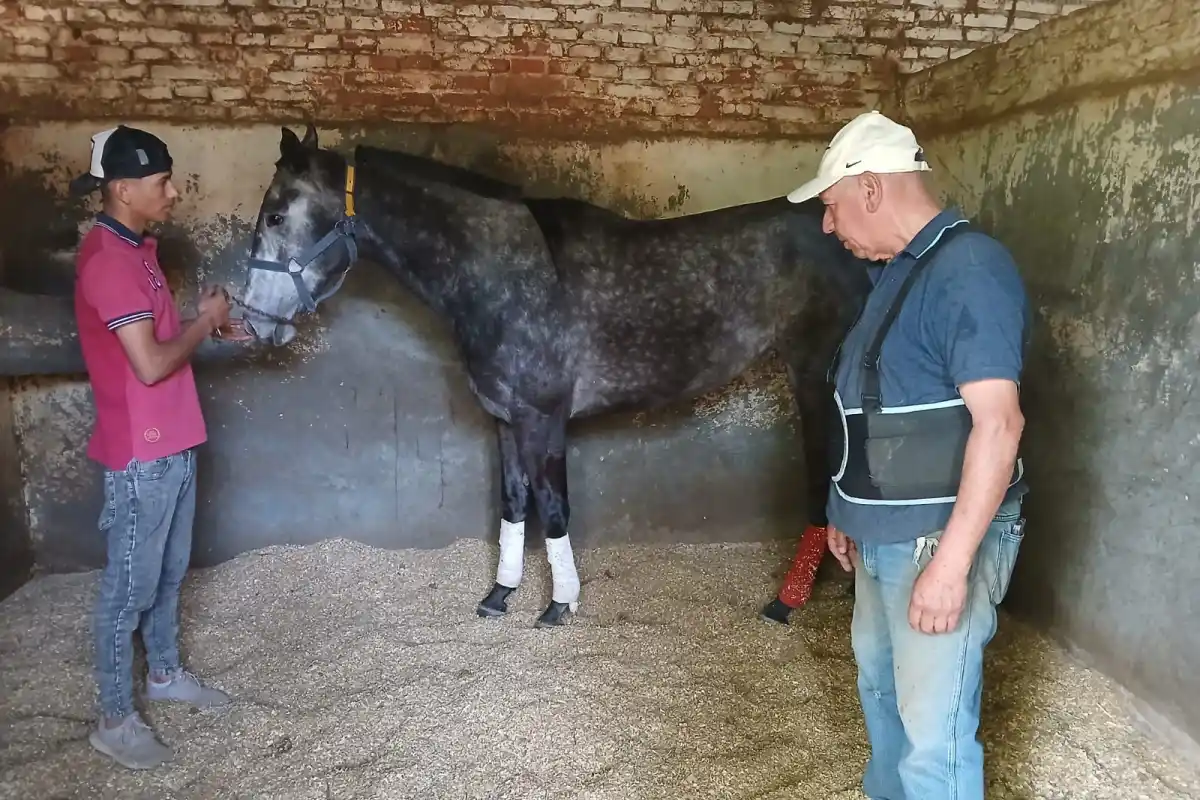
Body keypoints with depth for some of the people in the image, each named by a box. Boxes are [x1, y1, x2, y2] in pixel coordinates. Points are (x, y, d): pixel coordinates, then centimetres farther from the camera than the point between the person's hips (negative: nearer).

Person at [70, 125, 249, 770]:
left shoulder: (134, 249, 11)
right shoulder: (108, 260, -21)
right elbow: (150, 364, -25)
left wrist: (208, 326, 5)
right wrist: (206, 320, -11)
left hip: (172, 442, 9)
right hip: (140, 453, -9)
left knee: (169, 571, 21)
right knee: (131, 585, 3)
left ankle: (165, 673, 39)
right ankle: (114, 720, 19)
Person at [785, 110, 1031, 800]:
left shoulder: (969, 268, -19)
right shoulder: (902, 269, 11)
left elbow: (998, 422, -25)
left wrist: (951, 561, -27)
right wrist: (852, 511, 20)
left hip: (940, 539, -10)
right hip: (884, 534, 10)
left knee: (934, 730, -1)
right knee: (879, 680, 25)